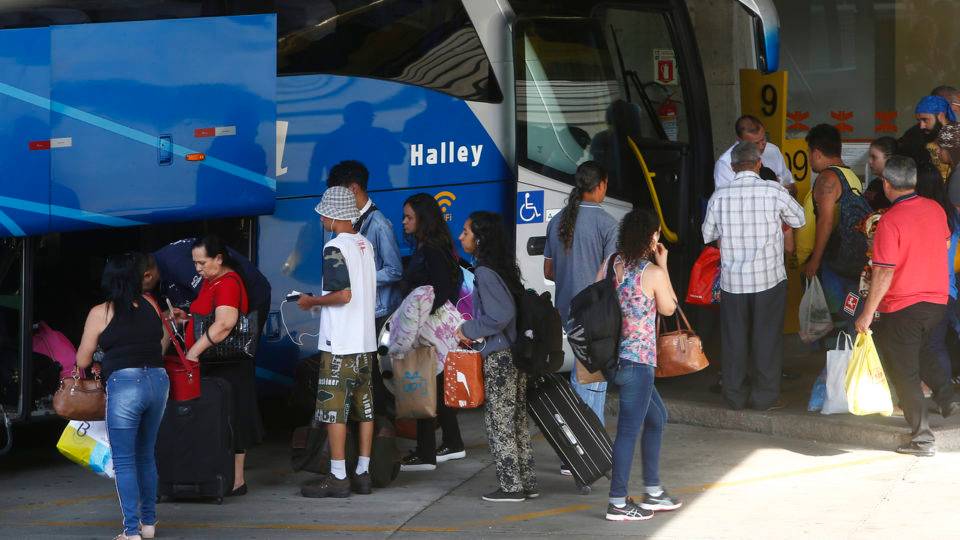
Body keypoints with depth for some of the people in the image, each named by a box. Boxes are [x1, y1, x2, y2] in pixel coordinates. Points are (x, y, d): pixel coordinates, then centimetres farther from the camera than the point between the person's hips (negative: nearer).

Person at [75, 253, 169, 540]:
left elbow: (82, 361, 6)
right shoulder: (150, 305, 8)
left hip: (124, 383, -5)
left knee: (124, 461, 1)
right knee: (145, 455, 19)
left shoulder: (101, 313, 0)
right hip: (159, 379, 5)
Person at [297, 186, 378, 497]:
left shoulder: (335, 248, -14)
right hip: (366, 342, 9)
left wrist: (312, 302, -6)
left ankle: (337, 478, -5)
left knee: (333, 409, -4)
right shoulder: (365, 245, 12)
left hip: (340, 345, -8)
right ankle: (362, 474, 13)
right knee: (364, 407, 10)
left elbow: (343, 295, -21)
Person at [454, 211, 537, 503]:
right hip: (517, 354, 9)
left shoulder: (485, 273, -17)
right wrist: (473, 333, 14)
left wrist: (468, 330, -11)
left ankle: (511, 486, 4)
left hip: (499, 358, -9)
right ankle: (526, 483, 18)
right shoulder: (502, 268, 11)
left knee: (499, 423, 0)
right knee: (517, 421, 14)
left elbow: (501, 315, -23)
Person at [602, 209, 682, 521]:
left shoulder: (610, 265, 4)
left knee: (656, 416, 21)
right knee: (630, 429, -1)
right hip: (638, 360, -8)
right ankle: (618, 504, 3)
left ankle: (653, 491, 28)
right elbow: (668, 308, 1)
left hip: (614, 354, 8)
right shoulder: (653, 273, -14)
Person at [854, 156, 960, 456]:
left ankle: (922, 438, 4)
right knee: (914, 353, 30)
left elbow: (884, 273, -22)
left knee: (904, 371, 4)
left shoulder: (890, 221, -20)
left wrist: (867, 314, -16)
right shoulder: (935, 209, 0)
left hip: (903, 306, -7)